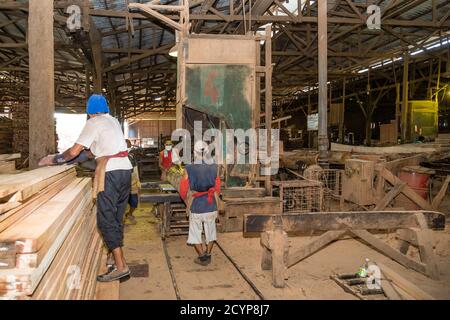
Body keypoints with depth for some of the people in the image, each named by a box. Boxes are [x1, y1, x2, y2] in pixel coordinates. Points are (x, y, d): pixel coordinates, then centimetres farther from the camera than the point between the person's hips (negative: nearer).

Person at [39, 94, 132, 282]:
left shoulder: (93, 123, -1)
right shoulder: (113, 121, 20)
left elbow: (74, 152, -4)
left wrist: (53, 160, 10)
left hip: (110, 172, -8)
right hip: (126, 169, 8)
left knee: (106, 219, -5)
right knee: (117, 218, 12)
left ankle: (121, 266, -7)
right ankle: (118, 262, 17)